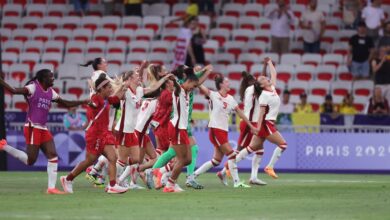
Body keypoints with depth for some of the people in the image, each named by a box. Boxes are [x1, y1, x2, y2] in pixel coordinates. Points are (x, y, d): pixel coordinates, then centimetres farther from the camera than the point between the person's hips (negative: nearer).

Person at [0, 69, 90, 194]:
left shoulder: (50, 92, 13)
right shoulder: (33, 88, -9)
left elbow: (66, 104, 23)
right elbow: (14, 90, -20)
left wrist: (83, 102, 17)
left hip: (43, 129, 8)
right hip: (32, 128, -8)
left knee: (53, 155, -2)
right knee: (30, 160, -7)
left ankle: (51, 188, 1)